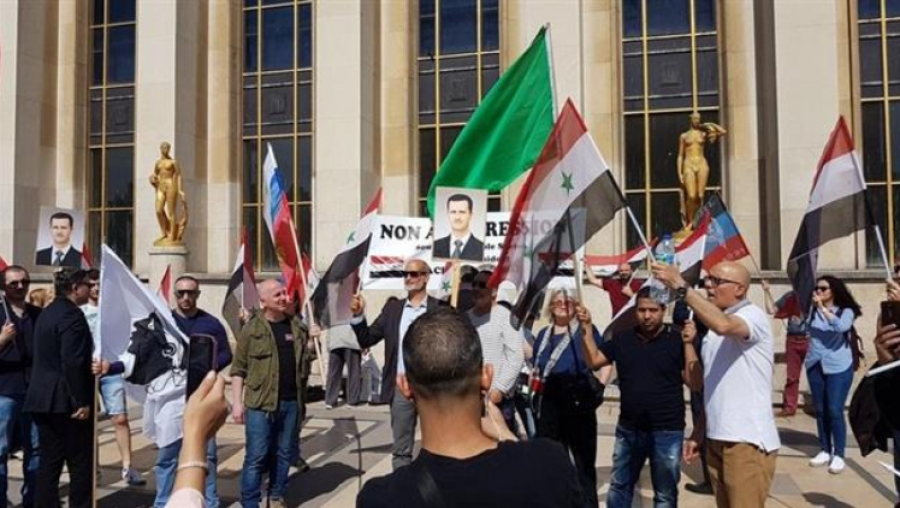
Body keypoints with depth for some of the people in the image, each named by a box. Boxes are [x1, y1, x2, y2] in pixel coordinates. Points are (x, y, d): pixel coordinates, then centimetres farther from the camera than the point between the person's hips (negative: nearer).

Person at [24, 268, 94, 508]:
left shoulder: (46, 313, 15)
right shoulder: (72, 315, -15)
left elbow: (46, 358, 18)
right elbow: (72, 362, -22)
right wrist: (82, 401, -19)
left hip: (43, 399, 9)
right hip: (66, 401, -9)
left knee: (49, 463, 13)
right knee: (81, 464, 1)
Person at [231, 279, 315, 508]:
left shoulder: (297, 326, 8)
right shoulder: (252, 328, -4)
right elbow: (238, 368, -3)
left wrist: (312, 345, -2)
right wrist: (237, 402, -8)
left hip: (291, 402, 4)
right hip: (260, 403, -4)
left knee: (284, 454, 13)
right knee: (256, 457, 1)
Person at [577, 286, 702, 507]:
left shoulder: (677, 340, -8)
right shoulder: (622, 338, 5)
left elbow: (695, 384, -11)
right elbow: (593, 361, 5)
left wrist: (688, 344, -20)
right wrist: (586, 328, -5)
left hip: (666, 431, -4)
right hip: (628, 429, 4)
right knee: (619, 488, 17)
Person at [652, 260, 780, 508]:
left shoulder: (753, 315, -9)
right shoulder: (712, 328, 15)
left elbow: (723, 325, -34)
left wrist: (680, 286, -32)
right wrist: (697, 434, 17)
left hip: (749, 441, -8)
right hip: (716, 439, 8)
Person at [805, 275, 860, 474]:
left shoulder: (846, 311, -4)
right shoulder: (812, 310, 2)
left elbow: (842, 327, -25)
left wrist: (823, 308, -24)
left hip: (838, 367, -3)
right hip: (815, 365, 3)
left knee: (835, 411, -5)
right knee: (820, 410, 10)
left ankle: (838, 455, 6)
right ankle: (825, 451, 21)